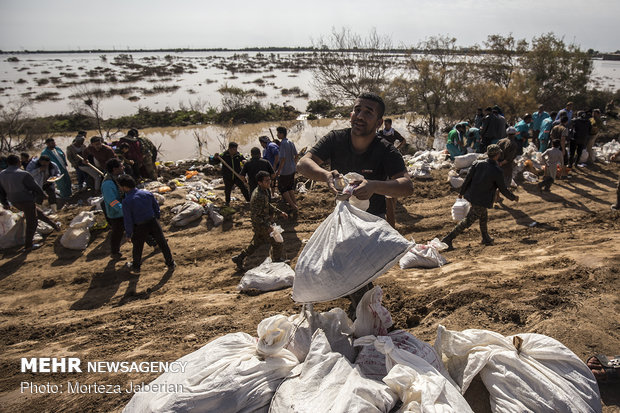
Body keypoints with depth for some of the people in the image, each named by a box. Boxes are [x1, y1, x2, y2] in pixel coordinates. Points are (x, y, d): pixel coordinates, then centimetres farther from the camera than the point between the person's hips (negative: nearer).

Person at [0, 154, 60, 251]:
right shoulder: (23, 174, -21)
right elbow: (35, 187, -13)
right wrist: (43, 195, 4)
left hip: (14, 202, 8)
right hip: (26, 201, -8)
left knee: (38, 212, 25)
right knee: (31, 223, 5)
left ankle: (54, 225, 37)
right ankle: (28, 245, 12)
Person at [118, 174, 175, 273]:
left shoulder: (126, 201, -19)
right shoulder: (147, 193, -5)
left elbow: (127, 220, -14)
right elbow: (156, 207, 7)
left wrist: (129, 234, -1)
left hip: (140, 228, -3)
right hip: (153, 222, 4)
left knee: (137, 248, 20)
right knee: (163, 244, 17)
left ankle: (136, 267, 41)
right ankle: (170, 264, 29)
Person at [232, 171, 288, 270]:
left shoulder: (266, 190, 0)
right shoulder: (258, 196, -31)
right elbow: (254, 215, -28)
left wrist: (280, 212, 12)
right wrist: (266, 226, -29)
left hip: (264, 222, 10)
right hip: (261, 224, -10)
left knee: (257, 242, 25)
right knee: (278, 243, 3)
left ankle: (239, 258, 39)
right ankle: (277, 264, 25)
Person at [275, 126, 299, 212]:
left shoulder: (283, 144, -19)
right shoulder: (291, 143, 6)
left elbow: (283, 158, -23)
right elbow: (296, 155, 11)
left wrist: (278, 171, -17)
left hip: (285, 170, -8)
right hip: (292, 169, 8)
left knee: (282, 188, 5)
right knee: (290, 187, 21)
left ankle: (293, 206, 2)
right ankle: (294, 203, 27)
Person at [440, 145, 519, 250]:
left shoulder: (478, 163, -4)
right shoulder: (497, 171, -17)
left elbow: (468, 178, 0)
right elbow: (503, 189, -7)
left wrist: (461, 192, 13)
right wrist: (514, 197, 11)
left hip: (471, 195, 7)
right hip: (482, 200, -7)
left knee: (484, 217, 26)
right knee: (468, 221, 2)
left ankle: (486, 238, 42)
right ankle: (448, 239, -1)